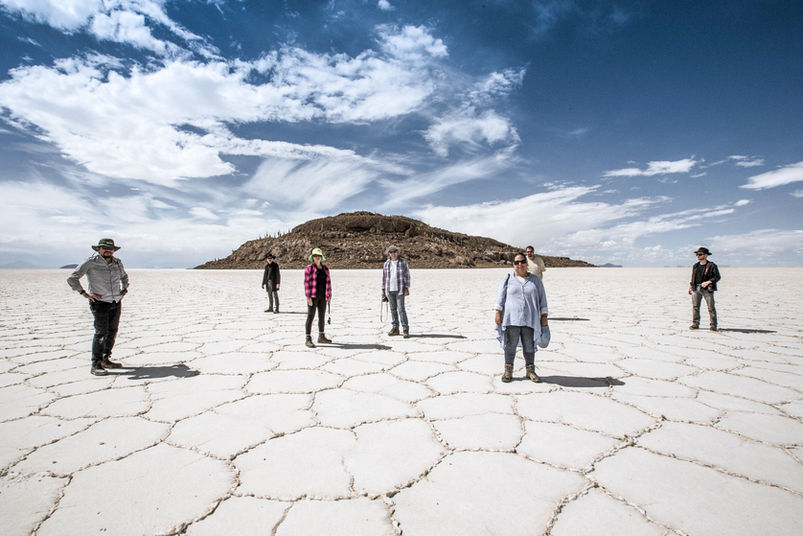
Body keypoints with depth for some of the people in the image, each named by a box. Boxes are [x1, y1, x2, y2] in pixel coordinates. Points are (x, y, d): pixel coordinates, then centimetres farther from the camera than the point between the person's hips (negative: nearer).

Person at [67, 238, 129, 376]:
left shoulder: (118, 263, 9)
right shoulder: (91, 262, -7)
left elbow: (124, 276, 30)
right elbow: (72, 278, -6)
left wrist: (124, 289, 16)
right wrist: (85, 294, -11)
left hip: (116, 302, 6)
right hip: (100, 303, -6)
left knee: (112, 332, 8)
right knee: (101, 333, -11)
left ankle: (106, 360, 20)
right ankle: (96, 365, -5)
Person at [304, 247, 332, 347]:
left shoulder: (325, 268, 9)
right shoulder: (309, 268, -6)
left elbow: (328, 282, 11)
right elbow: (307, 283, -10)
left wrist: (329, 295, 8)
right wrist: (308, 297, -16)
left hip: (322, 296, 6)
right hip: (313, 296, -6)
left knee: (322, 316, 13)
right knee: (310, 316, -6)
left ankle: (321, 336, 26)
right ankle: (308, 339, -2)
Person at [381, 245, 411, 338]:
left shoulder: (403, 262, -2)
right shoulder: (386, 264, 7)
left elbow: (407, 276, -2)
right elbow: (384, 277, 11)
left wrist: (407, 288, -8)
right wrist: (383, 290, 8)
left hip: (400, 290, -4)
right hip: (390, 290, 4)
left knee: (401, 309, -8)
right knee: (393, 309, 9)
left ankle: (405, 329, -3)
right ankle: (395, 328, 18)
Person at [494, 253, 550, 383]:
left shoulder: (535, 280, 10)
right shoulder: (507, 279, 7)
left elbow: (542, 299, 10)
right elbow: (501, 297, 4)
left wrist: (544, 316, 5)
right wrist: (498, 312, -4)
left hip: (530, 319, 1)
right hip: (511, 318, -1)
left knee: (529, 345, 7)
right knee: (510, 345, 3)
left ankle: (530, 370, 22)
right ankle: (508, 371, 14)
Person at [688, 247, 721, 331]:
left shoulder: (712, 266, -1)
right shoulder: (695, 266, 14)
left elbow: (717, 277, -4)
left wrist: (708, 282, -16)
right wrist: (690, 286, 13)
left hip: (707, 289, -4)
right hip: (696, 288, 4)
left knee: (711, 307, -2)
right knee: (695, 307, 3)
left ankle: (712, 325, 5)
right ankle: (695, 323, 10)